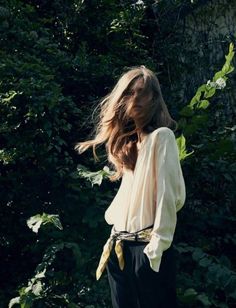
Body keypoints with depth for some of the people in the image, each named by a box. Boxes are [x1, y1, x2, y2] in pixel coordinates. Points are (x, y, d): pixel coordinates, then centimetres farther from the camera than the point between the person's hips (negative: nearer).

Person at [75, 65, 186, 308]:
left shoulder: (161, 136, -7)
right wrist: (114, 241, 8)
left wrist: (158, 247, -17)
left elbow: (171, 195, -14)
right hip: (119, 247, 7)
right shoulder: (127, 142, 15)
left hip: (147, 246, -7)